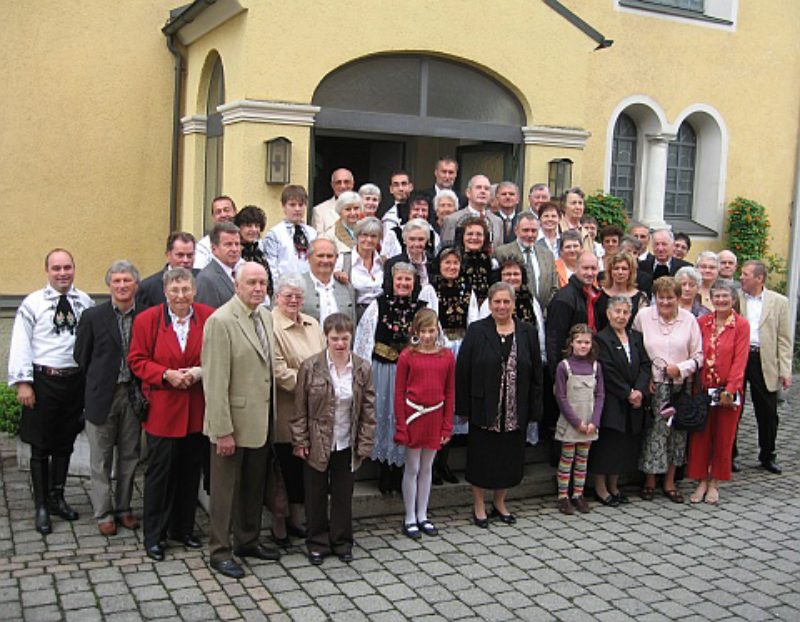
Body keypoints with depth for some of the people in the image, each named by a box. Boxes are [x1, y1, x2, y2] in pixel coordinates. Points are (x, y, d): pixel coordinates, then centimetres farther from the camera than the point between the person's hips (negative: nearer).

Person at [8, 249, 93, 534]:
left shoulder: (85, 302, 1)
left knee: (65, 444, 16)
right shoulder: (32, 303, -5)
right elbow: (20, 345, -6)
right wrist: (23, 382, -11)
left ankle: (57, 497, 32)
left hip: (76, 380, 3)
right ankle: (41, 506, 19)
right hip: (43, 381, -2)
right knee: (41, 447, 6)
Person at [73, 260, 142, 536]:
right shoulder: (93, 316, -4)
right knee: (101, 459, 7)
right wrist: (97, 384, 5)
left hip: (133, 395, 1)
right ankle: (103, 513, 18)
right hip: (102, 396, -1)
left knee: (129, 456, 12)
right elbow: (82, 357, 3)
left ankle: (123, 508, 26)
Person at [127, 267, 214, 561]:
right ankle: (154, 536, 18)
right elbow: (137, 360, -1)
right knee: (160, 472, 5)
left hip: (198, 411, 2)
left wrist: (201, 372, -14)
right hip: (162, 410, -2)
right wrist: (166, 375, -16)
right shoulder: (147, 320, -4)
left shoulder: (209, 318, -1)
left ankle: (183, 528, 28)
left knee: (191, 471, 12)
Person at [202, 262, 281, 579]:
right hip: (232, 423, -7)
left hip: (260, 422, 7)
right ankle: (219, 551, 21)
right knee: (225, 490, 7)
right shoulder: (221, 321, -17)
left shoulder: (266, 317, 7)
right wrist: (223, 431, -20)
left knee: (254, 487, 19)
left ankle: (248, 541, 35)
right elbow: (215, 382, -19)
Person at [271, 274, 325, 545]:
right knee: (284, 467, 3)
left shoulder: (312, 324, 12)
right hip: (284, 413, -7)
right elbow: (279, 372, -18)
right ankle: (278, 527, 18)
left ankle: (297, 520, 30)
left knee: (304, 465, 14)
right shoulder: (271, 326, -12)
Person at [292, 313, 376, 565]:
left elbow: (368, 409, 0)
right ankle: (317, 542, 28)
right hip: (317, 444, -1)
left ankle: (342, 541, 29)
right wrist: (300, 441, -6)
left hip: (347, 446, 1)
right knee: (316, 496, 11)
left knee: (343, 495, 13)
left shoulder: (363, 369, -5)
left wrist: (365, 444, -2)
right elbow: (300, 409, -5)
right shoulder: (310, 367, -10)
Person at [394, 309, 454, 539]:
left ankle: (422, 516, 26)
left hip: (435, 417, 3)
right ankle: (410, 518, 17)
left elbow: (449, 393, 5)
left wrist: (447, 426, 4)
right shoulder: (407, 356, -8)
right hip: (413, 416, -3)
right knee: (412, 468, 5)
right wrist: (400, 427, -8)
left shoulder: (447, 356, 0)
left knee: (427, 468, 14)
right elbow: (399, 393, -5)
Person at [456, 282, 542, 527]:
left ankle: (499, 502, 31)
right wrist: (463, 407, -7)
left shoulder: (527, 333, 4)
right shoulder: (477, 331, -3)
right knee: (482, 458, 6)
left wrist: (534, 410, 1)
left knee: (509, 458, 12)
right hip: (484, 409, -2)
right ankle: (479, 506, 22)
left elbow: (536, 373, 5)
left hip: (515, 412, 3)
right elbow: (462, 370, -4)